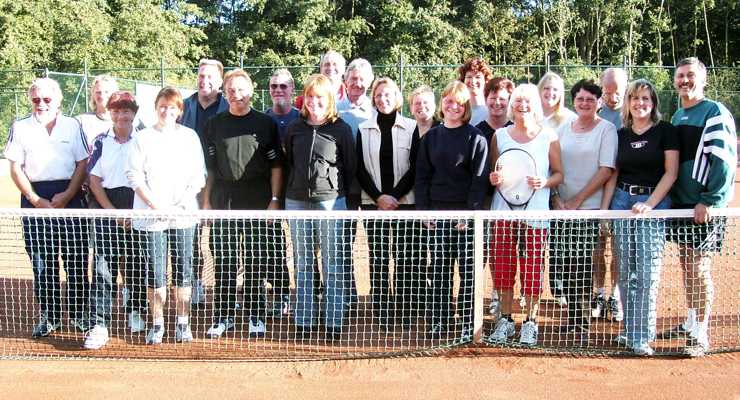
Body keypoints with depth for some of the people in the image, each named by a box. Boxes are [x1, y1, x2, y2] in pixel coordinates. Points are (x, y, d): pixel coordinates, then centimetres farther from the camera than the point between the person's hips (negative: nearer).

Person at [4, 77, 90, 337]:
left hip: (70, 198, 0)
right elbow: (15, 169, 3)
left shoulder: (73, 126, 6)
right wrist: (36, 200, -8)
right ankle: (48, 316, 16)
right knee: (42, 262, 5)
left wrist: (66, 196, -10)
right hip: (35, 200, 1)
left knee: (76, 260, 1)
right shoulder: (20, 128, 6)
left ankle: (78, 314, 13)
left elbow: (83, 164, 3)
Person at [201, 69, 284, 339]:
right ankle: (223, 317, 14)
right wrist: (206, 202, 5)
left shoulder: (266, 124, 5)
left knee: (256, 262, 3)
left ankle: (256, 317, 14)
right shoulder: (214, 125, 10)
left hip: (258, 203, -1)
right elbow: (209, 168, 10)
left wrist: (275, 199, -4)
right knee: (224, 262, 4)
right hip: (224, 202, 2)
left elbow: (276, 165, 4)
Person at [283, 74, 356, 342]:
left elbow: (350, 167, 3)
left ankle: (333, 322, 7)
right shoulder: (294, 129, 9)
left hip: (331, 201, -3)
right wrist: (291, 190, 13)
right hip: (297, 201, 4)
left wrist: (345, 197, 4)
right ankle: (303, 321, 16)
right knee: (303, 264, 9)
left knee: (334, 264, 0)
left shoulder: (341, 129, -1)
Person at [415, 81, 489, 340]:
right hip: (437, 212, 4)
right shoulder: (431, 137, 10)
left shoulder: (475, 138, -2)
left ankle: (467, 323, 9)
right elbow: (422, 176, 10)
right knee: (439, 269, 7)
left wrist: (471, 212, -14)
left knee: (467, 270, 2)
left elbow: (479, 179, -6)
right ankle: (439, 320, 17)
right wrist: (424, 209, 1)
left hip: (466, 214, -4)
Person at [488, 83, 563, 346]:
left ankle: (530, 323, 14)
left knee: (532, 270, -1)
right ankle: (505, 321, 17)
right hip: (503, 210, 2)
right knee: (503, 268, 3)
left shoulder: (548, 137, 3)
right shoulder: (499, 135, 9)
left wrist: (544, 182, -13)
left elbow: (559, 174, 6)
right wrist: (493, 179, -7)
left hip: (535, 213, -2)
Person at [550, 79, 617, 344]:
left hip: (589, 209, -4)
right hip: (560, 208, 4)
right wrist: (556, 199, -4)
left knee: (582, 264, -4)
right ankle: (573, 318, 20)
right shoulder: (563, 129, 13)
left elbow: (606, 170, -7)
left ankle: (582, 323, 11)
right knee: (559, 263, 3)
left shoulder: (606, 129, 0)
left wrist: (576, 201, -10)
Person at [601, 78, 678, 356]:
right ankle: (629, 328, 19)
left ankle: (642, 336, 1)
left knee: (647, 271, -7)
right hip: (622, 201, 4)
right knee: (626, 270, 7)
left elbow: (671, 172, -5)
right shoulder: (621, 134, 12)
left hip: (654, 203, -4)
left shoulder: (665, 131, 1)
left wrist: (649, 203, -13)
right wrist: (603, 208, 5)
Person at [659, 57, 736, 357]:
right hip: (680, 203, 7)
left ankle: (701, 335, 3)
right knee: (686, 265, 13)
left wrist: (708, 201, -20)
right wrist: (671, 198, 16)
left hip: (705, 207, -7)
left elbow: (725, 160, -16)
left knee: (699, 268, -6)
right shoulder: (677, 116, 16)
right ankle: (691, 323, 25)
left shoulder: (716, 113, -8)